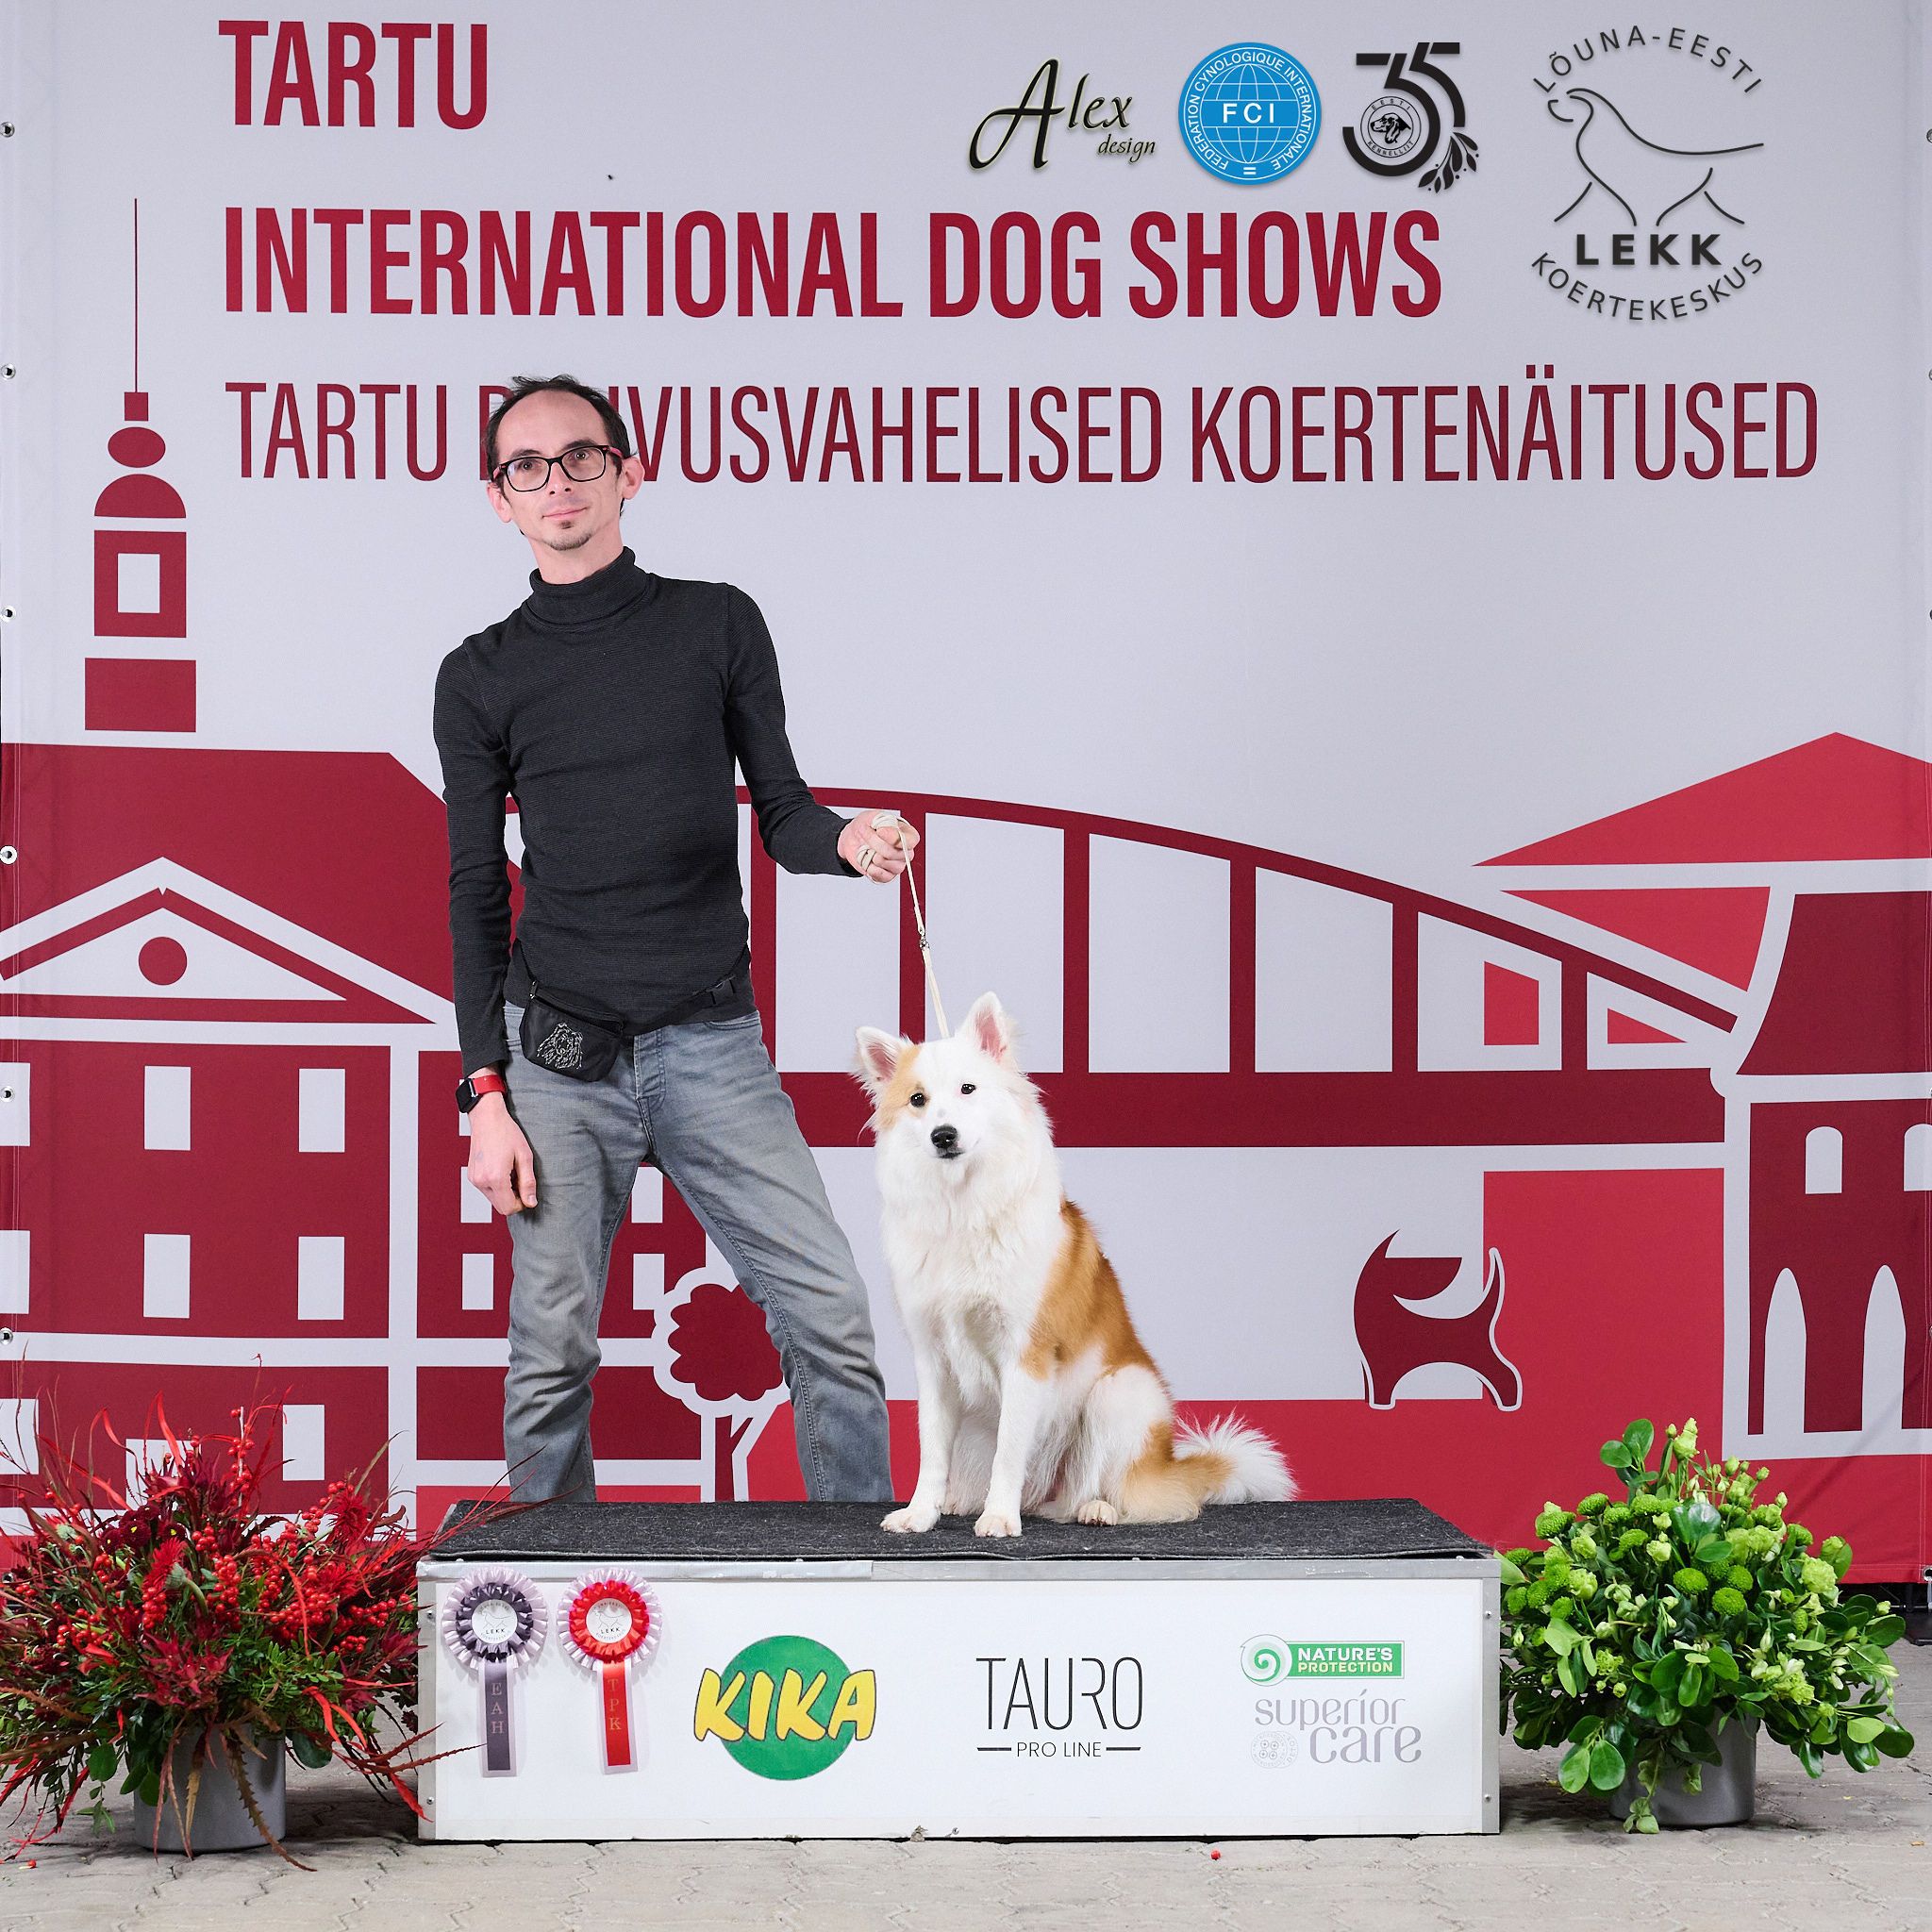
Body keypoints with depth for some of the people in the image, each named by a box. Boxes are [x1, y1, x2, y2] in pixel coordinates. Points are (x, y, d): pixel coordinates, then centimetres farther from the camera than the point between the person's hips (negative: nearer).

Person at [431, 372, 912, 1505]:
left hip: (713, 1040, 0)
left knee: (828, 1311, -7)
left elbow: (780, 812, 10)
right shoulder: (483, 677, 8)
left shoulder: (719, 625, 9)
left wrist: (847, 840, -15)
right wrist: (486, 1093, 0)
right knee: (553, 1352, -1)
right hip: (558, 1051, 0)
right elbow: (477, 894, 8)